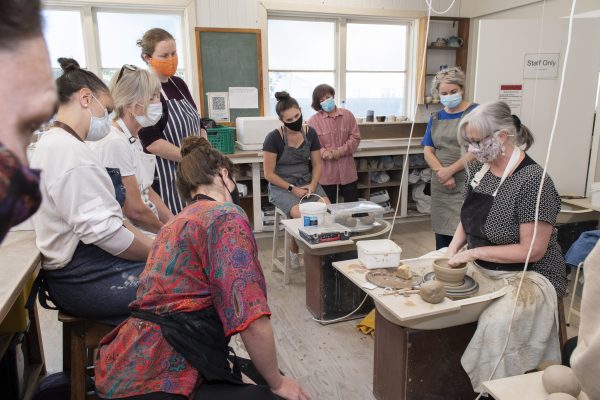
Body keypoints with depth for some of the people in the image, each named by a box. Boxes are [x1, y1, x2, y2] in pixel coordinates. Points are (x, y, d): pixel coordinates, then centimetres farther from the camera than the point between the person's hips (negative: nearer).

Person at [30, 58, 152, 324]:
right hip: (85, 280, -10)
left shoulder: (52, 143, 13)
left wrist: (153, 245, 4)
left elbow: (105, 215, 11)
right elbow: (104, 231, -26)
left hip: (79, 269, 10)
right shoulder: (70, 152, -20)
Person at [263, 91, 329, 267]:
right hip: (281, 186, -3)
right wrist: (292, 189, -16)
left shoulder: (310, 133, 1)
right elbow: (269, 174, -8)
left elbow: (317, 164, 8)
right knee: (300, 214, -30)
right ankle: (294, 251, -2)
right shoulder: (274, 138, -12)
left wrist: (312, 185, -9)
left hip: (307, 183, 4)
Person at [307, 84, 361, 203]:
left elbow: (355, 137, 1)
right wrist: (325, 153, -25)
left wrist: (340, 151, -12)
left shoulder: (347, 115, 4)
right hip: (326, 173, -2)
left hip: (347, 171, 2)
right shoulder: (313, 120, -3)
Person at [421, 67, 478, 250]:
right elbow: (427, 151, 7)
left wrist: (450, 170, -11)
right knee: (442, 232, 11)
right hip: (440, 185, 5)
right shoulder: (435, 117, 13)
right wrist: (442, 173, -9)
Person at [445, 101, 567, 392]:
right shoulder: (478, 169, 1)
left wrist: (474, 252, -20)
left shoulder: (533, 182, -21)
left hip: (526, 275, -7)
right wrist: (453, 250, -2)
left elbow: (532, 251, -21)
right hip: (480, 268, 8)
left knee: (497, 321, -32)